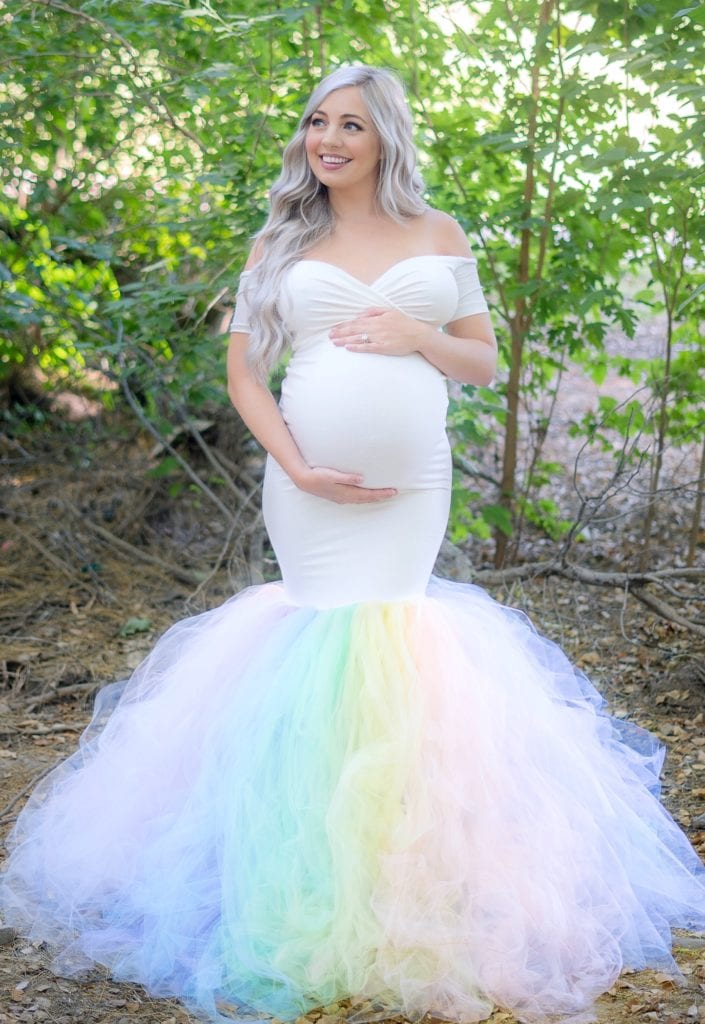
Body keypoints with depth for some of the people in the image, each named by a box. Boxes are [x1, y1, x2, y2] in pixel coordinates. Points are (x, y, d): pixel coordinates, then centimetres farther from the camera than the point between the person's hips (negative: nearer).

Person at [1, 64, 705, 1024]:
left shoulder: (438, 235, 8)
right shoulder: (280, 243, 6)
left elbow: (485, 361, 10)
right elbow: (244, 372, 3)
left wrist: (417, 336, -10)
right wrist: (298, 467, -11)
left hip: (412, 483, 0)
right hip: (311, 485, 0)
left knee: (392, 632, 2)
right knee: (321, 635, 1)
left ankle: (409, 915, 18)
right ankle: (319, 896, 16)